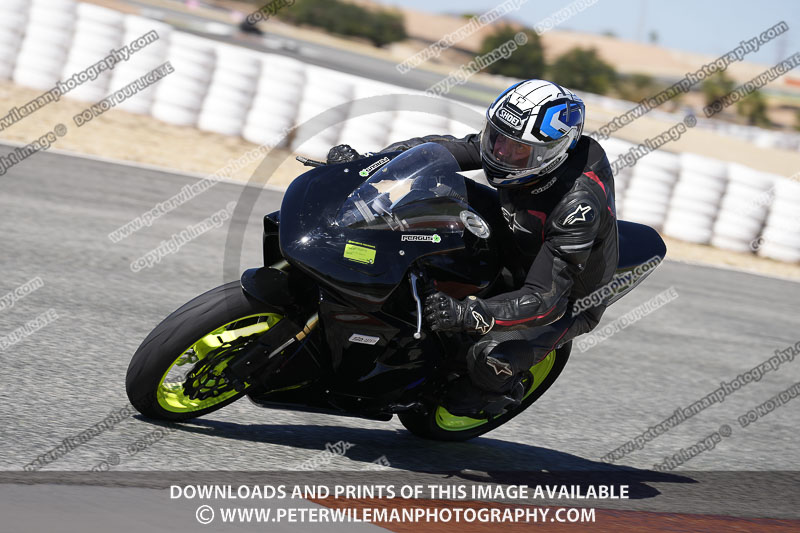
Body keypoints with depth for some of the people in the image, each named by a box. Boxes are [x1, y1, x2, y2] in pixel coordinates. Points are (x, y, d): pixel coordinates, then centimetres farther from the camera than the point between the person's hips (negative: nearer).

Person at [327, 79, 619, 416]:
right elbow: (445, 148, -11)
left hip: (567, 297, -6)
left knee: (490, 358, -30)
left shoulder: (578, 205, -40)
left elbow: (547, 300, -42)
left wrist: (466, 314, -56)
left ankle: (505, 392, 6)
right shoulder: (515, 139, -21)